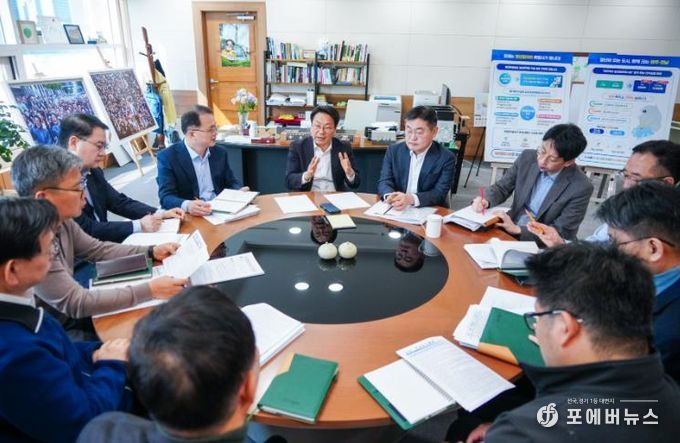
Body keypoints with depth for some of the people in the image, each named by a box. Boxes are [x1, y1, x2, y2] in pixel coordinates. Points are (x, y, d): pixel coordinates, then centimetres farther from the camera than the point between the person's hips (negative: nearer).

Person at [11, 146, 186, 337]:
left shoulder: (60, 220, -6)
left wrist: (151, 252, -4)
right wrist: (149, 290, -28)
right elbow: (76, 303, -28)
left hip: (68, 314, 7)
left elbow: (97, 249, 8)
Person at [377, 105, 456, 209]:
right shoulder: (393, 151, 4)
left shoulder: (446, 158, -6)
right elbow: (384, 182, -1)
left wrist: (411, 199, -31)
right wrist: (390, 196, -25)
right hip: (396, 211, 1)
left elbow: (440, 193, -13)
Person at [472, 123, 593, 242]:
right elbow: (501, 187, 5)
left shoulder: (581, 188, -17)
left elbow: (561, 232, -15)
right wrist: (486, 200, -18)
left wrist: (517, 229, -24)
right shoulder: (528, 157, -6)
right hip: (507, 230, 5)